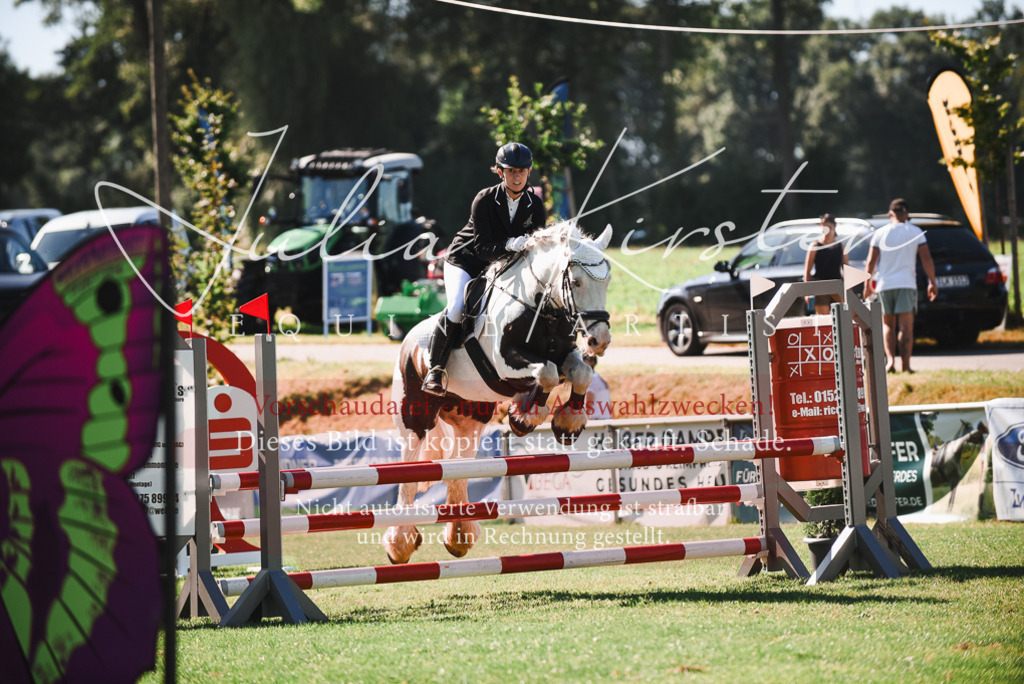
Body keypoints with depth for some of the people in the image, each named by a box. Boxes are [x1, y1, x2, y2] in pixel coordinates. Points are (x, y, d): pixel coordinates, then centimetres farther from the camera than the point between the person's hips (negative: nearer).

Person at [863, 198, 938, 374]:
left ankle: (890, 360, -4)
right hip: (907, 283, -2)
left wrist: (867, 284, 12)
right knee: (905, 326, -3)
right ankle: (905, 365, -8)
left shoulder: (880, 234, 5)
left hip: (884, 285, 2)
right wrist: (932, 283, 7)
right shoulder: (916, 232, 2)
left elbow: (871, 261, 4)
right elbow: (926, 259, -1)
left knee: (887, 325, 12)